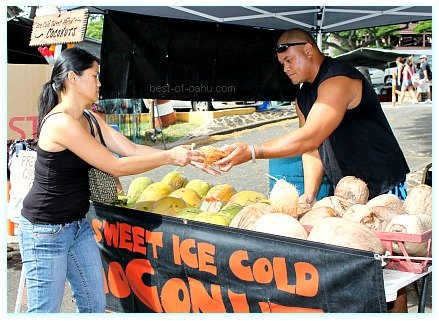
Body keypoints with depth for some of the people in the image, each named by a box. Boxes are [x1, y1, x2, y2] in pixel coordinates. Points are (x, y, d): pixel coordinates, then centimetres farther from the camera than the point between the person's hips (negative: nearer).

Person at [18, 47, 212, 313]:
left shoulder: (90, 119, 7)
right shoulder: (61, 122, -23)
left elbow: (131, 148, 3)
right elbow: (116, 166, -21)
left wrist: (185, 157, -4)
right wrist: (170, 157, -15)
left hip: (79, 224, 9)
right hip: (46, 230, -9)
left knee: (95, 304, 14)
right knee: (46, 310, 4)